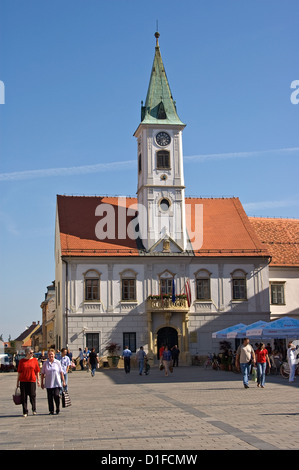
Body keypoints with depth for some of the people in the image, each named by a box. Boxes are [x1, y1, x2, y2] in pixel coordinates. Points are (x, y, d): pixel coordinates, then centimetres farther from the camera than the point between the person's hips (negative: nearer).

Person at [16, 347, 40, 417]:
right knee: (24, 397, 3)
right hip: (23, 381, 0)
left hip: (32, 380, 0)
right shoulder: (22, 361, 2)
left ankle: (34, 410, 21)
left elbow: (37, 371, 7)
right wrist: (18, 381, 6)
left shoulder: (34, 360, 3)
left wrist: (38, 380, 5)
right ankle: (25, 412, 12)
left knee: (32, 396, 1)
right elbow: (19, 372, 6)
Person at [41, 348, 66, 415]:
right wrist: (42, 383, 6)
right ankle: (51, 411, 14)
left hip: (57, 383, -1)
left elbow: (61, 372, 6)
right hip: (48, 384, 1)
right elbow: (42, 374, 8)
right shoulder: (45, 363, 4)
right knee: (50, 397, 3)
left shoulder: (58, 362, 3)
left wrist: (63, 381, 4)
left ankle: (57, 408, 11)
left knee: (56, 396, -10)